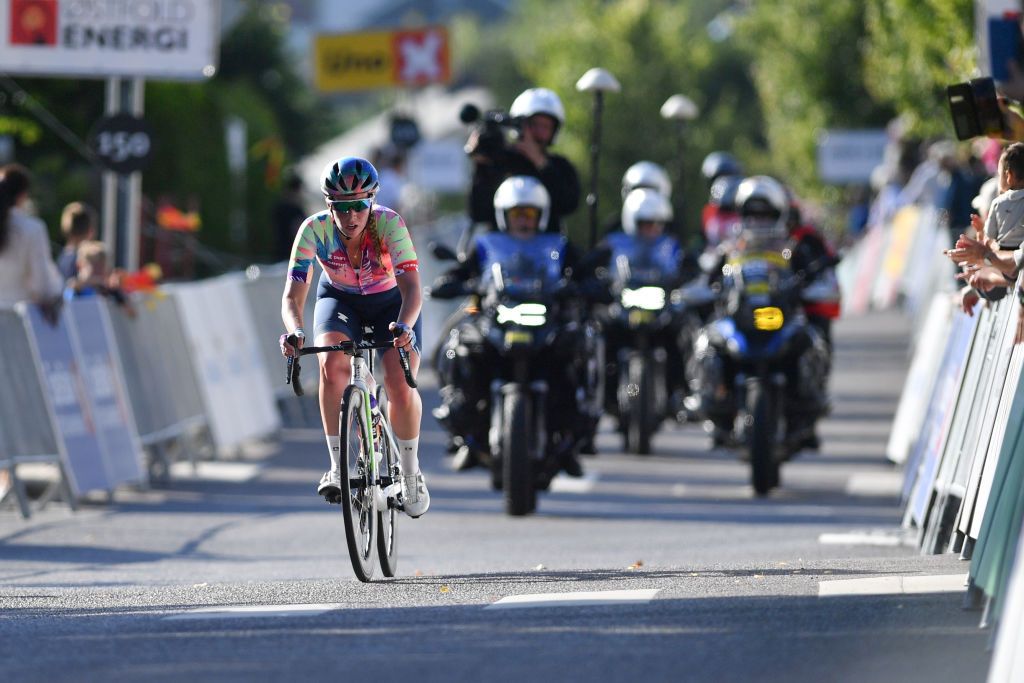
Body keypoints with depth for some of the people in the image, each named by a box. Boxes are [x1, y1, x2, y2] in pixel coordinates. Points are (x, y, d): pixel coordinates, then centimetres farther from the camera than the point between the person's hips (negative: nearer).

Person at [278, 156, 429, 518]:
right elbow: (292, 295, -31)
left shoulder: (389, 224, -32)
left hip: (391, 303, -1)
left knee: (400, 386, -19)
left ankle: (411, 473, 6)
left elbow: (412, 288, -39)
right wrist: (294, 332, -52)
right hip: (339, 300, 1)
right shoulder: (315, 230, -28)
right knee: (332, 364, -29)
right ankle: (337, 467, -19)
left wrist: (404, 325, -60)